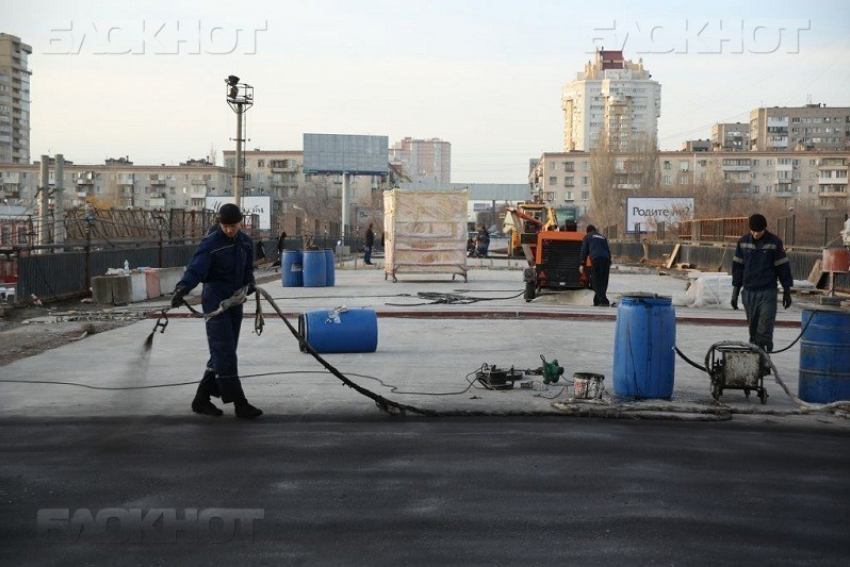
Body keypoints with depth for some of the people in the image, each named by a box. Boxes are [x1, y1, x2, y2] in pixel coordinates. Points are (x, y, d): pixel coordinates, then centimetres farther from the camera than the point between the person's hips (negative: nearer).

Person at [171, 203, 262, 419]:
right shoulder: (210, 243, -12)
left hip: (235, 302, 7)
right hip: (215, 302, -7)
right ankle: (239, 404, -10)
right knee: (224, 353, -10)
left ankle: (202, 399, 19)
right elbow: (195, 269, -22)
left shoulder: (245, 242, 8)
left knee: (222, 353, 10)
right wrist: (182, 288, -39)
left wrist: (250, 282, -1)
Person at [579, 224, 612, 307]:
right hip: (606, 259, 5)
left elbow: (584, 251, 7)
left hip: (596, 259, -5)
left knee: (597, 281, -6)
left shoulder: (587, 237, 17)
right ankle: (597, 301, 11)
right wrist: (609, 264, 24)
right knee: (603, 281, 10)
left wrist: (582, 264, 4)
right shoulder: (602, 237, 31)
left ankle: (604, 301, -18)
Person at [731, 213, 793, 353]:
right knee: (753, 327, 8)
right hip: (748, 292, 3)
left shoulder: (774, 242, -4)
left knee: (765, 328, -9)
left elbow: (783, 267, 0)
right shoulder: (743, 241, 5)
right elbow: (737, 266, 11)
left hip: (768, 292, -3)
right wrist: (735, 291, 10)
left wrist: (787, 291, 2)